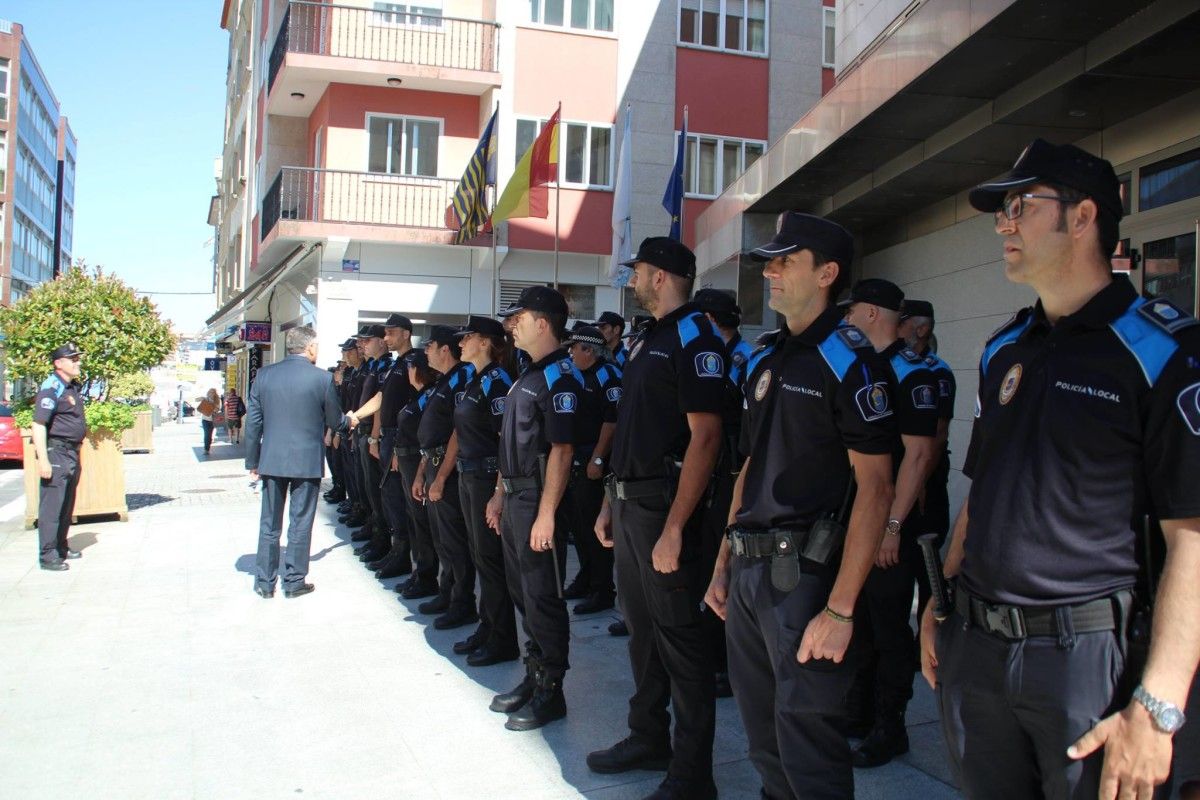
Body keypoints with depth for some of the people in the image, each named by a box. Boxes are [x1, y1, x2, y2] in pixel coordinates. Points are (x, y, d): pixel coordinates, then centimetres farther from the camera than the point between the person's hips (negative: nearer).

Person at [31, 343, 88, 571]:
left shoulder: (73, 387, 14)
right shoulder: (51, 388, -14)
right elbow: (38, 425, -20)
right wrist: (43, 459, -25)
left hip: (72, 452, 10)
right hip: (56, 452, -10)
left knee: (67, 505, 16)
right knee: (51, 506, -7)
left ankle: (61, 547, 27)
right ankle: (48, 556, -3)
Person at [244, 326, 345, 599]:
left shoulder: (264, 374, 0)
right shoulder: (322, 378, -9)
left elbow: (253, 421, 3)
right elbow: (334, 420, 1)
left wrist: (252, 461, 11)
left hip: (271, 460, 3)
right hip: (307, 461, -3)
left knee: (269, 524, 12)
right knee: (300, 523, 7)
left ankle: (265, 582, 18)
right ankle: (294, 581, 13)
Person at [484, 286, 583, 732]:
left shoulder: (560, 377, -15)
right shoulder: (528, 376, 15)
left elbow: (560, 450, -21)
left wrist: (546, 514, -24)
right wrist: (500, 494, 20)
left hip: (538, 501, -10)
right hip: (514, 499, 10)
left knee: (543, 597, -1)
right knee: (522, 594, 16)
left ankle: (550, 691, 10)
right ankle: (533, 678, 28)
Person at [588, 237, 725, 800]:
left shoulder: (695, 339, -13)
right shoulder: (644, 340, 16)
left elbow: (704, 437, -20)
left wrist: (674, 528, -24)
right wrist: (611, 501, 18)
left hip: (664, 505, -9)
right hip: (628, 503, 9)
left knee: (679, 634, -2)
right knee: (641, 626, 18)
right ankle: (649, 738, 33)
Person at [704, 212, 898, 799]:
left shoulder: (848, 360, -11)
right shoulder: (764, 360, 13)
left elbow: (874, 486, -15)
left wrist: (840, 609, -20)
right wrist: (723, 565, 16)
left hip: (804, 574, -8)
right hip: (748, 570, 8)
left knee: (806, 739, 1)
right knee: (762, 734, 18)